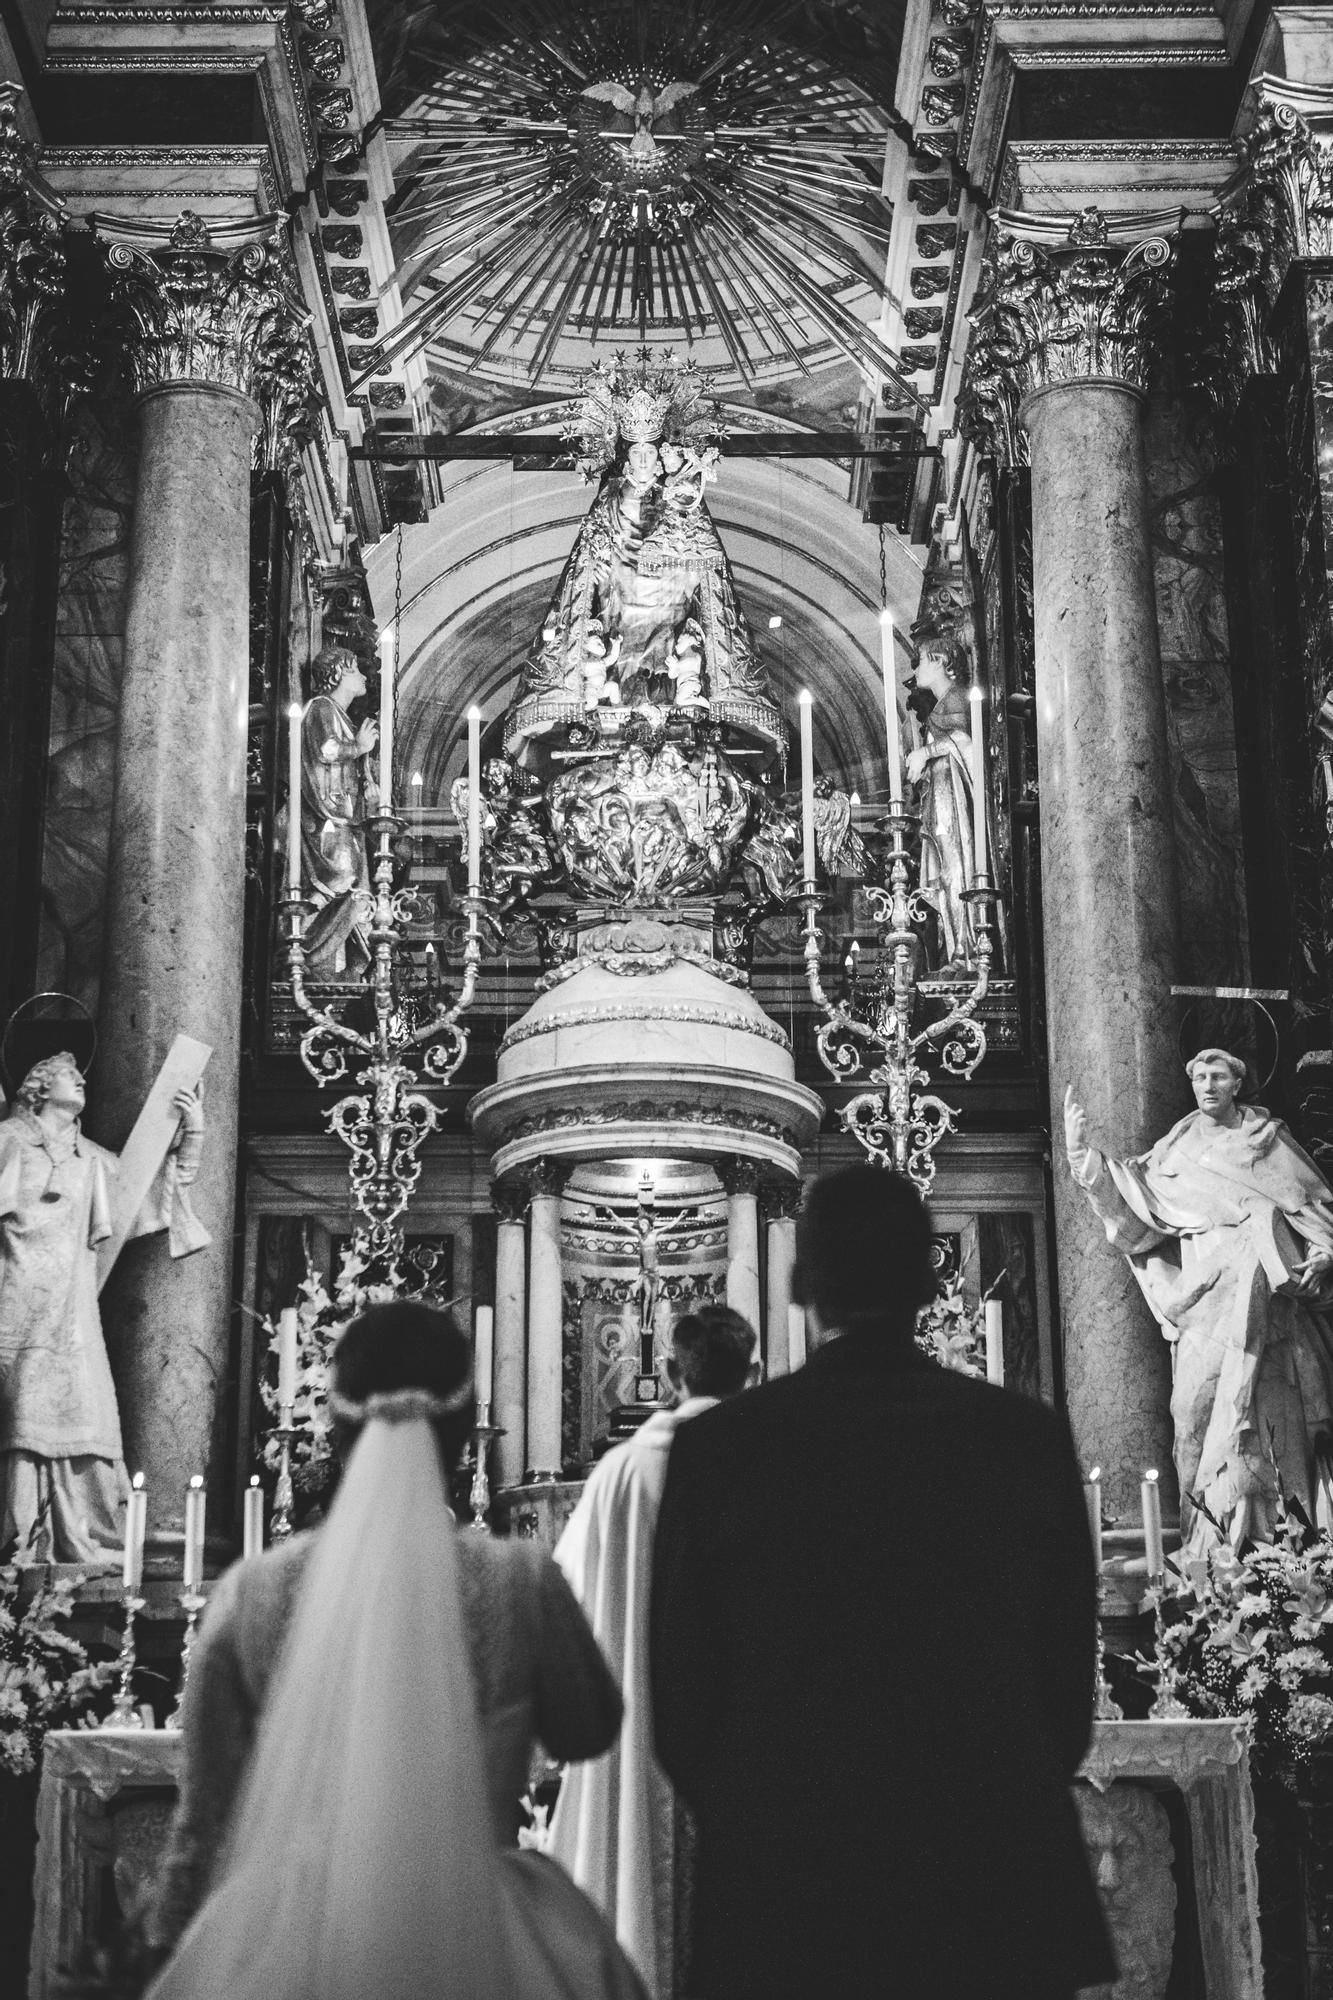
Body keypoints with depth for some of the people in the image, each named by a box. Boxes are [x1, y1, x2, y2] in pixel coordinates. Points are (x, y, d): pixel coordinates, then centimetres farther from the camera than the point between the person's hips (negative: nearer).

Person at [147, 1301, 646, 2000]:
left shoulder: (253, 1591, -8)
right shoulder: (520, 1581, -12)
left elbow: (204, 1818, 0)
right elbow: (587, 1732, 6)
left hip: (286, 1943, 1)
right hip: (479, 1941, 0)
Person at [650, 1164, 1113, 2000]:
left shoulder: (720, 1446, -8)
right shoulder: (1031, 1437, -4)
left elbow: (680, 1681, -2)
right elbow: (1070, 1668, 3)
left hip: (784, 1875, -1)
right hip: (997, 1876, 1)